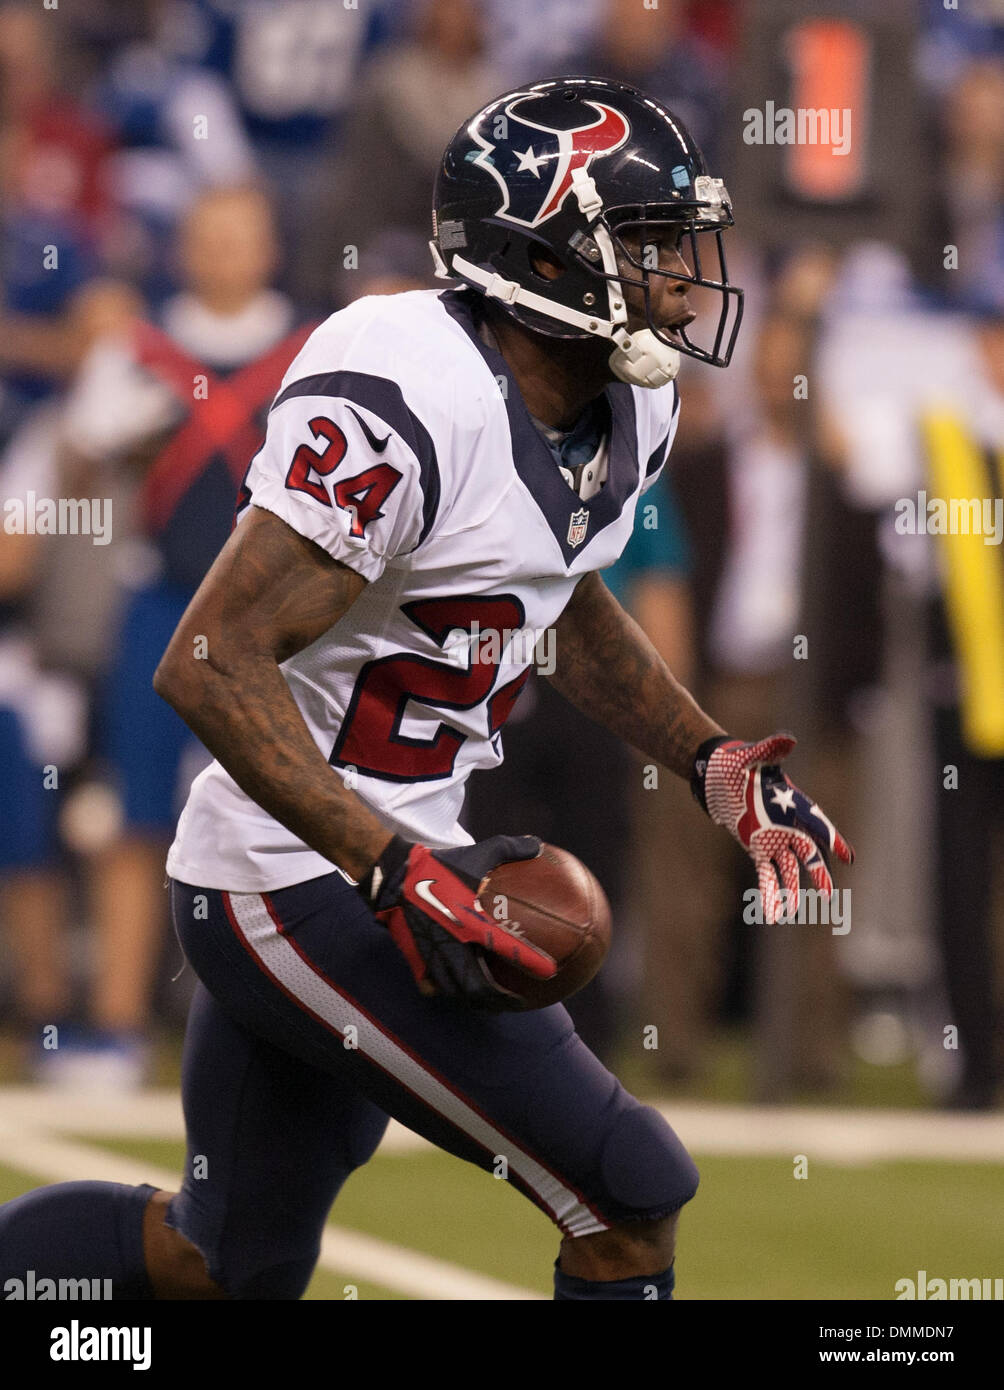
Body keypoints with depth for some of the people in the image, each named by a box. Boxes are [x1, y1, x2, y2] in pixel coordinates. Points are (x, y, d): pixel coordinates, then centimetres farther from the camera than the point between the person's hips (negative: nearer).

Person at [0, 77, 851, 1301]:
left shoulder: (625, 405, 4)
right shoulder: (404, 405, -25)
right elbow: (210, 664, -26)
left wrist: (708, 761, 11)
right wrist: (398, 871, -31)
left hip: (371, 869, 10)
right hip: (304, 895, -10)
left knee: (231, 1264, 21)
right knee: (631, 1197, -10)